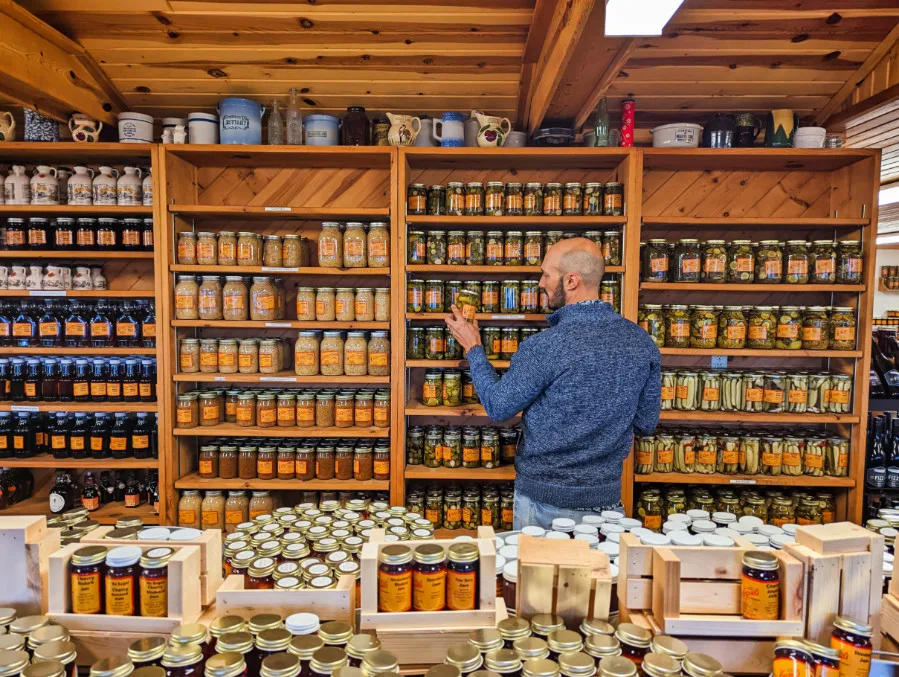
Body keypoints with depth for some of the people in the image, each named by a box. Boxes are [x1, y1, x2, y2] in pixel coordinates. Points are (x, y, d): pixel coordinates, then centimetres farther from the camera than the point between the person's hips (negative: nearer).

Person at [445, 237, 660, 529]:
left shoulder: (543, 348, -24)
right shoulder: (642, 342, -6)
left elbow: (498, 407, -9)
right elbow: (646, 423, 3)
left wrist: (473, 349, 3)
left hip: (545, 500, -4)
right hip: (607, 497, 5)